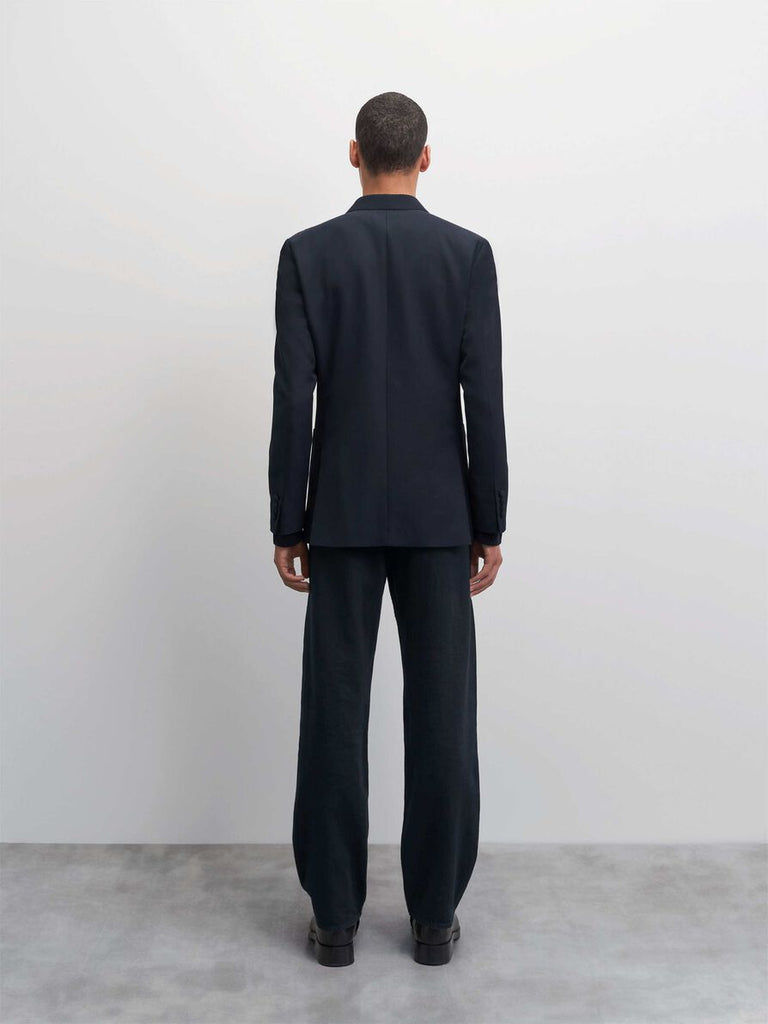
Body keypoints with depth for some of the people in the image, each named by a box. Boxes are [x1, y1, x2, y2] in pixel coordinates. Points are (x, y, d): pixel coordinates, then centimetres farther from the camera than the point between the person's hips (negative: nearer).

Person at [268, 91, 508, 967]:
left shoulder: (308, 253, -2)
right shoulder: (468, 253, -2)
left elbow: (292, 402, -6)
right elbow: (485, 402, -5)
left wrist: (287, 525, 2)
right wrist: (490, 527, 2)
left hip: (342, 517, 0)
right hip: (439, 517, 0)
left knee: (335, 712, 7)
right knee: (441, 714, 7)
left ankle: (335, 915, 16)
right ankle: (434, 915, 16)